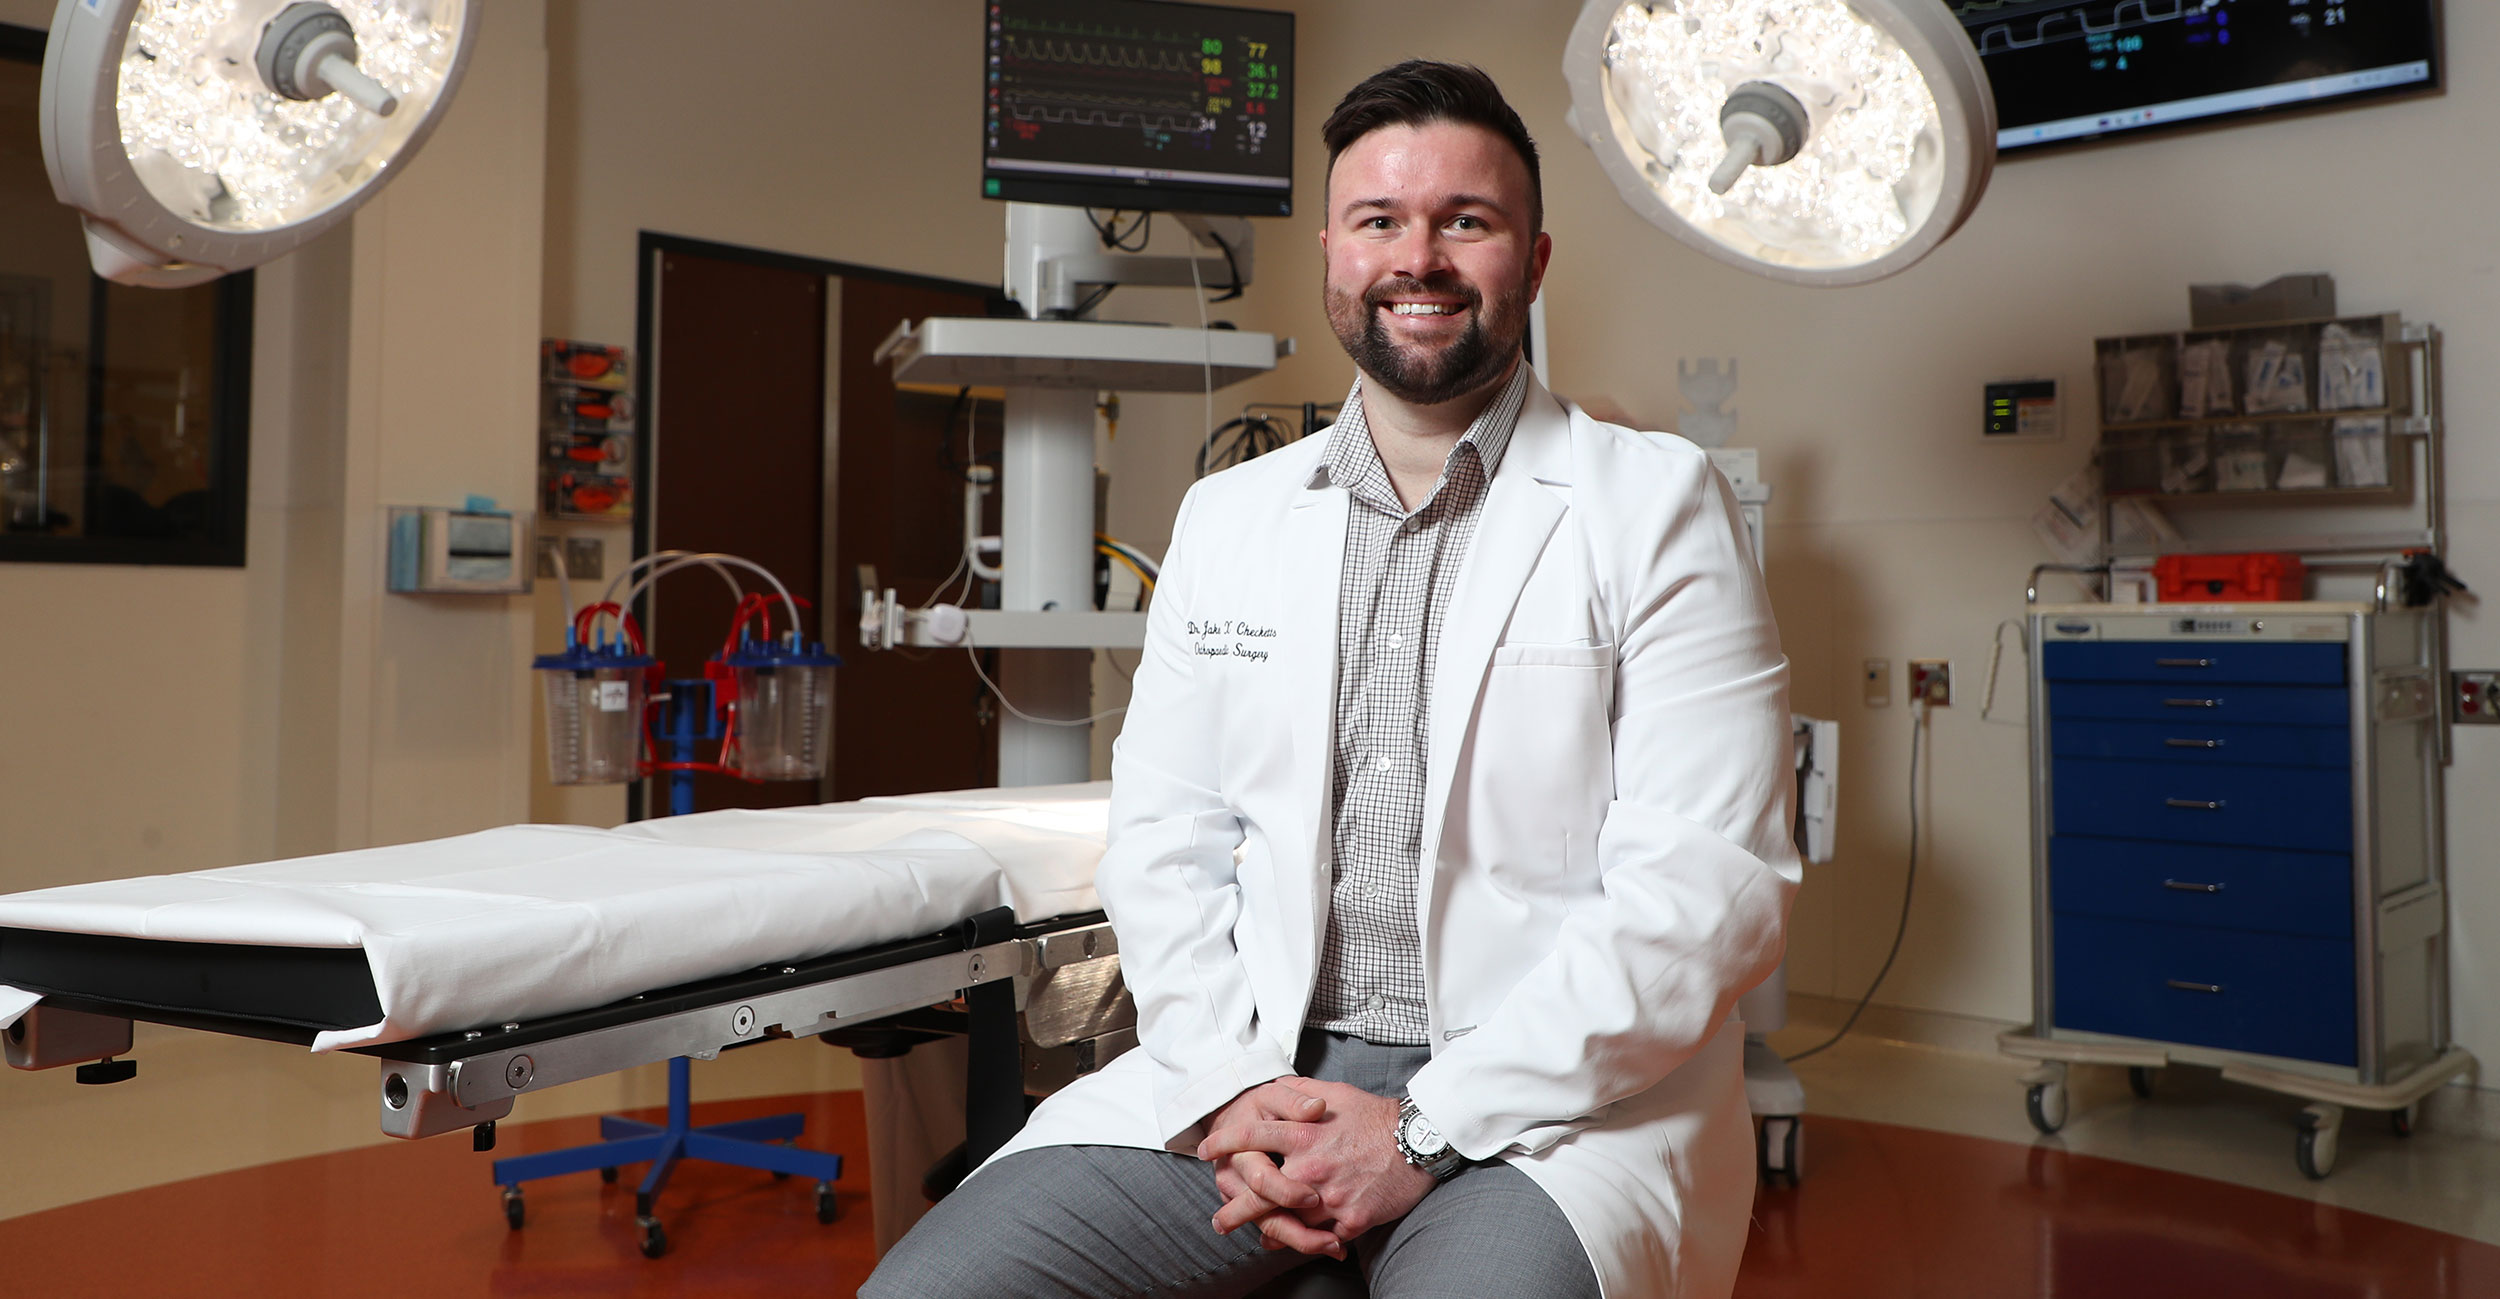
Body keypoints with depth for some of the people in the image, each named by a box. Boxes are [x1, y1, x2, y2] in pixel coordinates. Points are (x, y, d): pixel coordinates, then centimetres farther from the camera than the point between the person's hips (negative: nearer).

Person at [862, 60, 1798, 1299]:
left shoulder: (1660, 504, -2)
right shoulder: (1223, 516, 12)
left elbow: (1705, 885, -10)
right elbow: (1162, 835, 10)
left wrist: (1429, 1131, -15)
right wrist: (1233, 1085, -7)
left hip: (1549, 1099, -3)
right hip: (1258, 1068, 4)